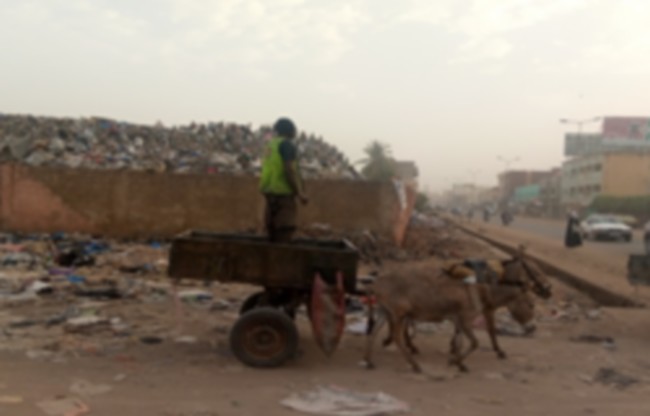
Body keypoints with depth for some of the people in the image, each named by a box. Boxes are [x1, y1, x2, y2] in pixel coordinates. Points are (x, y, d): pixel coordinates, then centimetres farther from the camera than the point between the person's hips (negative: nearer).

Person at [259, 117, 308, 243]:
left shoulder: (271, 144, 16)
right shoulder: (287, 145, -10)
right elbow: (289, 170, -20)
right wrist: (300, 193, -15)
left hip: (270, 190, 9)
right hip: (283, 193, -9)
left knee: (273, 234, 10)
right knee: (284, 232, -9)